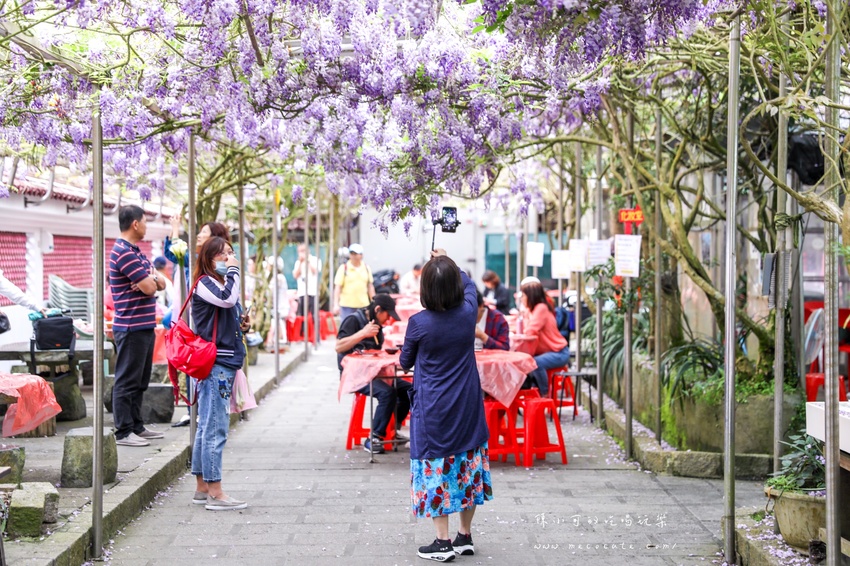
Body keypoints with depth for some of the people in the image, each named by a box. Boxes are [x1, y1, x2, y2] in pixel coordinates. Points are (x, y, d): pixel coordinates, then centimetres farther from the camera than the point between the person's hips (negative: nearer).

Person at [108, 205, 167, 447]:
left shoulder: (136, 252, 17)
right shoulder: (124, 252, -16)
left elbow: (160, 283, 14)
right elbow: (149, 288, -20)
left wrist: (152, 279, -8)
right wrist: (152, 279, 2)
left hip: (144, 326, 10)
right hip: (131, 327, -10)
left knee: (140, 381, 15)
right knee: (127, 381, -5)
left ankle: (136, 426, 23)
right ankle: (123, 432, -1)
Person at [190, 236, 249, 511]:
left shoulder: (220, 282, 21)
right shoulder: (205, 283, -9)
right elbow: (227, 299, -29)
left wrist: (240, 325, 11)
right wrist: (233, 270, -15)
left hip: (225, 363, 10)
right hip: (215, 364, -10)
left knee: (207, 427, 13)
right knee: (215, 428, -10)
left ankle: (202, 488, 19)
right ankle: (215, 493, -9)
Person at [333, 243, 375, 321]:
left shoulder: (366, 268, 9)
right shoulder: (343, 268, -1)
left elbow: (370, 286, 16)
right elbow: (337, 287, -3)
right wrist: (336, 305, -10)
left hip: (363, 304, 3)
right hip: (347, 305, -3)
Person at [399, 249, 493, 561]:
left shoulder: (418, 323, -16)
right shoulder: (468, 313, -7)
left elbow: (405, 362, 1)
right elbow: (470, 285, 19)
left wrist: (404, 355, 23)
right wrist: (447, 263, 30)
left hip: (433, 409, -4)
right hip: (467, 407, 4)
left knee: (435, 468, 4)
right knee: (467, 465, 13)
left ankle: (443, 541, 6)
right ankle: (465, 536, 21)